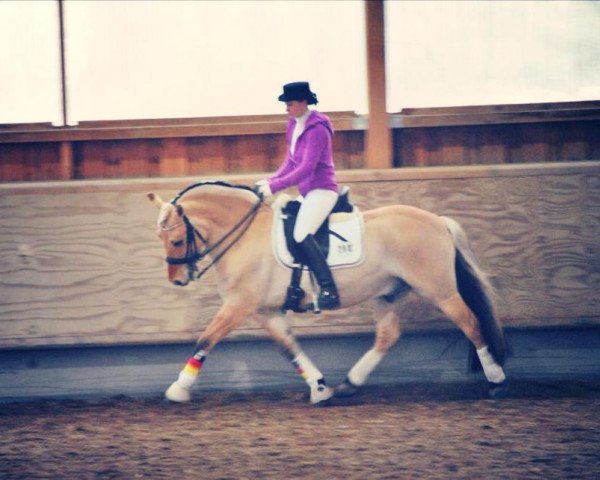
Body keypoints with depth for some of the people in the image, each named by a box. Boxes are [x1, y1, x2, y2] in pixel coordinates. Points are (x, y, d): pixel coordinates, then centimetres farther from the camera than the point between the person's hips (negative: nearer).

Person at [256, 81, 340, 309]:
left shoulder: (317, 129, -17)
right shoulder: (294, 125, 11)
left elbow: (306, 168, -23)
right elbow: (291, 163, 17)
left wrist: (275, 186, -24)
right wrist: (270, 180, 1)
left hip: (321, 190, -10)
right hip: (306, 192, 10)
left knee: (302, 234, -27)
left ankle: (329, 291, -29)